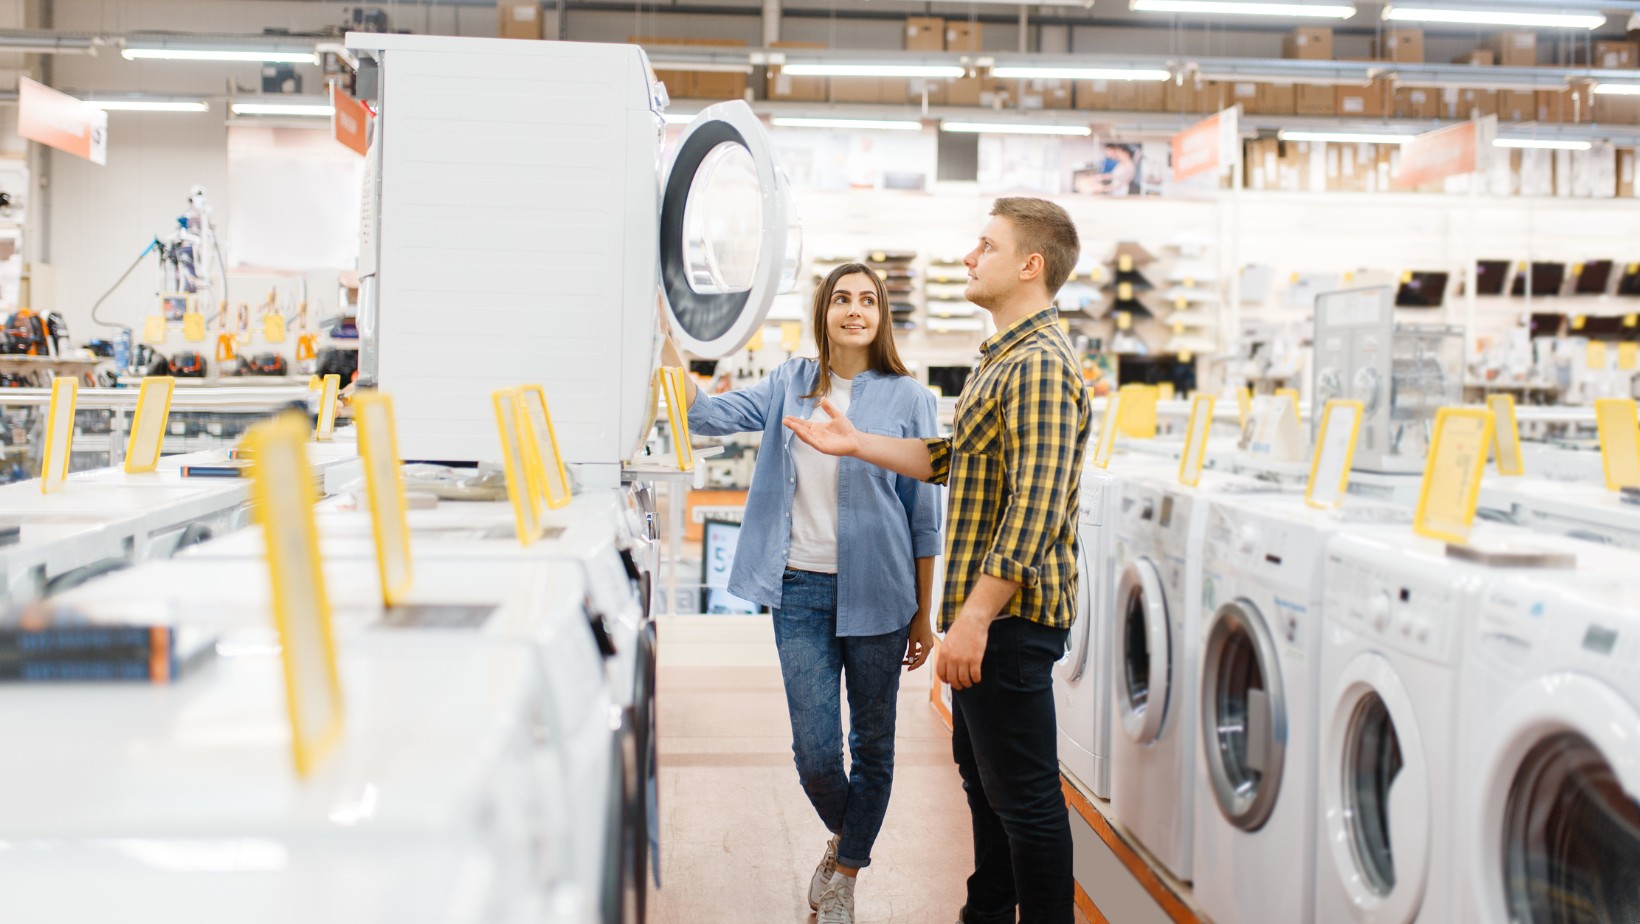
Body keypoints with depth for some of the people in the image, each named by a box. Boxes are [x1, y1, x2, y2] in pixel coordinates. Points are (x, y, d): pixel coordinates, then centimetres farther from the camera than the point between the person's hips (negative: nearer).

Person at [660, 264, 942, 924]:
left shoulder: (907, 398, -1)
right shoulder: (791, 385, 7)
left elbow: (923, 515, 1)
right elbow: (708, 415, -1)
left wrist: (923, 616, 1)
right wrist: (667, 339, -13)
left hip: (875, 592, -1)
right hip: (802, 590, 1)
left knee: (872, 744, 9)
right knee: (815, 751, 2)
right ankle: (842, 836, 33)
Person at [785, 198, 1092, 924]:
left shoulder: (1040, 365, -19)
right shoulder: (1003, 359, 16)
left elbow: (1034, 508, -26)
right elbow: (952, 461, 21)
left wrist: (974, 617, -27)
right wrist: (857, 445, 18)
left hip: (1010, 613, -11)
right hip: (981, 610, 11)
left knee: (1024, 793, -2)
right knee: (981, 772, 21)